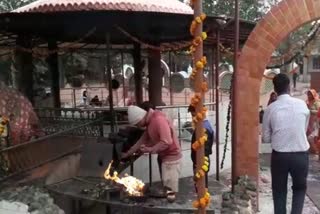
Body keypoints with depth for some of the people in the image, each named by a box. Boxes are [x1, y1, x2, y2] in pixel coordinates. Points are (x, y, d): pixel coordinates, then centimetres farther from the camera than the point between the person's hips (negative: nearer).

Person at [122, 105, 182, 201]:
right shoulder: (149, 122, 8)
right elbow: (143, 139, 16)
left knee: (169, 182, -4)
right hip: (164, 155, 10)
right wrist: (128, 153, 16)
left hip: (171, 155, -10)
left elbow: (167, 142, -30)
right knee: (166, 182, 17)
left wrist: (151, 149, -24)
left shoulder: (159, 120, -23)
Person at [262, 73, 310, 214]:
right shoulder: (302, 104, -3)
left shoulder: (270, 109, -6)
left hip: (279, 156, 0)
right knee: (300, 188, 23)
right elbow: (304, 130, 9)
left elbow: (266, 138, 0)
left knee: (279, 190, 18)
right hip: (301, 155, 1)